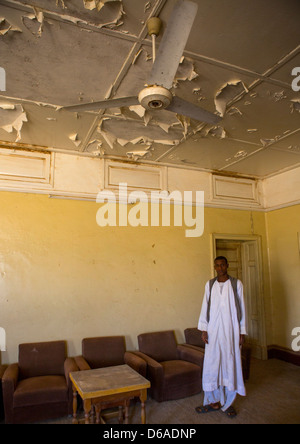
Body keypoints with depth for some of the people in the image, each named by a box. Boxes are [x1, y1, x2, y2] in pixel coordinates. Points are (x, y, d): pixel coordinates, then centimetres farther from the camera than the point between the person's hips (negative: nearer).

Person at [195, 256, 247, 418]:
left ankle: (228, 402, 20)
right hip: (213, 330, 2)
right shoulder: (210, 284, 5)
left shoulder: (236, 284, 0)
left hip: (231, 330, -2)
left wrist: (242, 332, 0)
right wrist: (203, 329, 0)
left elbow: (241, 308, 1)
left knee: (230, 364, 5)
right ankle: (214, 401, 20)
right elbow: (205, 307, 5)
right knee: (211, 364, 5)